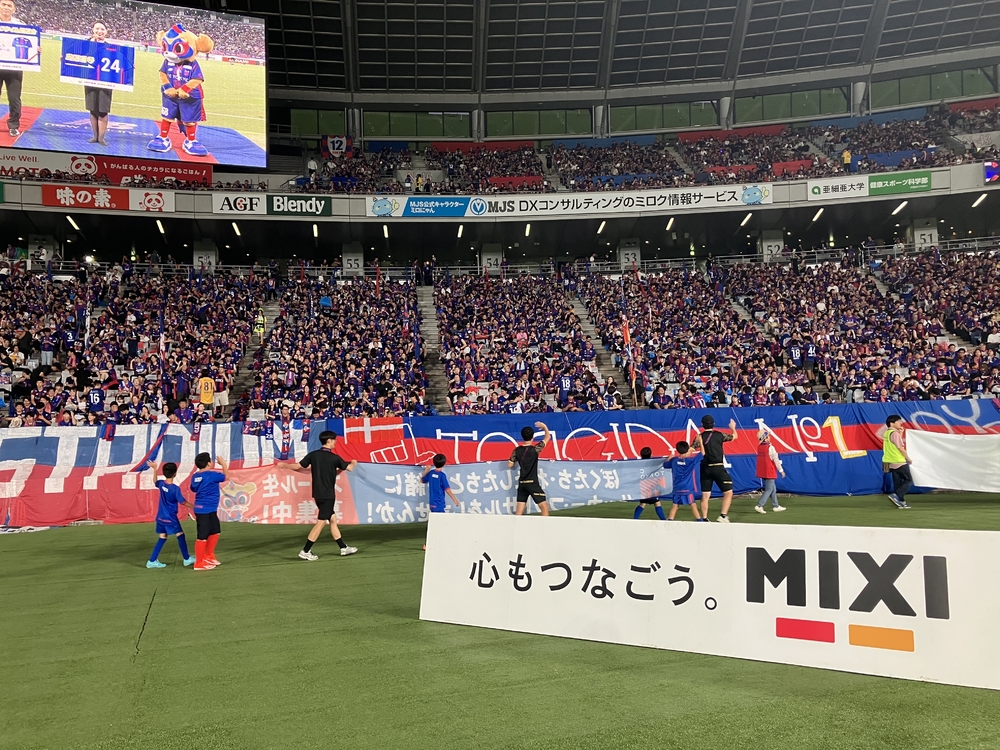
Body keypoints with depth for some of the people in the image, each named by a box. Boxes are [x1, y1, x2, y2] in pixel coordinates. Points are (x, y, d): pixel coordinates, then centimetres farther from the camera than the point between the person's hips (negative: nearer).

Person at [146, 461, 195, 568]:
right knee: (180, 536, 8)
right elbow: (183, 502, -15)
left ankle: (152, 561, 10)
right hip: (170, 518, -6)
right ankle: (187, 559, 15)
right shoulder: (175, 488, -21)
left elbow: (155, 482, 22)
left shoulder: (161, 484, -4)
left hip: (160, 517, 6)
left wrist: (155, 469, 29)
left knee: (162, 538, 13)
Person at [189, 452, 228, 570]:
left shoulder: (195, 476, 6)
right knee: (203, 536, -2)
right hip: (205, 510, -9)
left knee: (215, 532, 21)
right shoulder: (211, 475, -18)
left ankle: (208, 556, 32)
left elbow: (193, 489, 23)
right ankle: (199, 563, 5)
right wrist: (223, 463, 9)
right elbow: (226, 476, -4)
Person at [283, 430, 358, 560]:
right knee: (321, 523, -2)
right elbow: (350, 468, 1)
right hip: (328, 495, -7)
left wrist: (285, 465, 16)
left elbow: (298, 467, -2)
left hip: (318, 494, 7)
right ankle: (305, 552, -1)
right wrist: (353, 463, 25)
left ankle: (343, 548, 21)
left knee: (333, 520, 14)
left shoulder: (312, 455, 0)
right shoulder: (334, 458, -11)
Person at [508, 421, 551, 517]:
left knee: (519, 511, 8)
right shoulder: (535, 449, -11)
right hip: (532, 483, -5)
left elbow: (509, 465, 7)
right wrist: (544, 426, 15)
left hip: (521, 483, 5)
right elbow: (547, 437, 0)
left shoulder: (517, 450, 0)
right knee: (544, 507, 0)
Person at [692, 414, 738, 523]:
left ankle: (704, 519, 9)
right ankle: (723, 516, -9)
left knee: (705, 495, 7)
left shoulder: (699, 437, 2)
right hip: (718, 467, -3)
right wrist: (733, 428, 38)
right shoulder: (719, 435, 2)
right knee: (728, 492, 2)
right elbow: (734, 437, 21)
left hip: (705, 468, 3)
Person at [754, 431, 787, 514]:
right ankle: (759, 506, -10)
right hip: (769, 472, -7)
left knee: (773, 489, 17)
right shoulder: (770, 447, -15)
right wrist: (781, 470, -2)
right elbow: (776, 460, -11)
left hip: (762, 472, 7)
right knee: (769, 490, -2)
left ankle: (776, 506, 22)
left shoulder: (759, 447, 4)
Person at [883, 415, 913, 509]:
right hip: (899, 462, -9)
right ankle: (896, 495, -12)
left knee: (898, 482, 11)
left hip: (891, 462, 9)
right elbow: (901, 448, -16)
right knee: (909, 480, 0)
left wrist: (900, 433, 11)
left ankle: (901, 501, 11)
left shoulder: (887, 433, 11)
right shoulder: (895, 433, -15)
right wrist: (909, 459, -4)